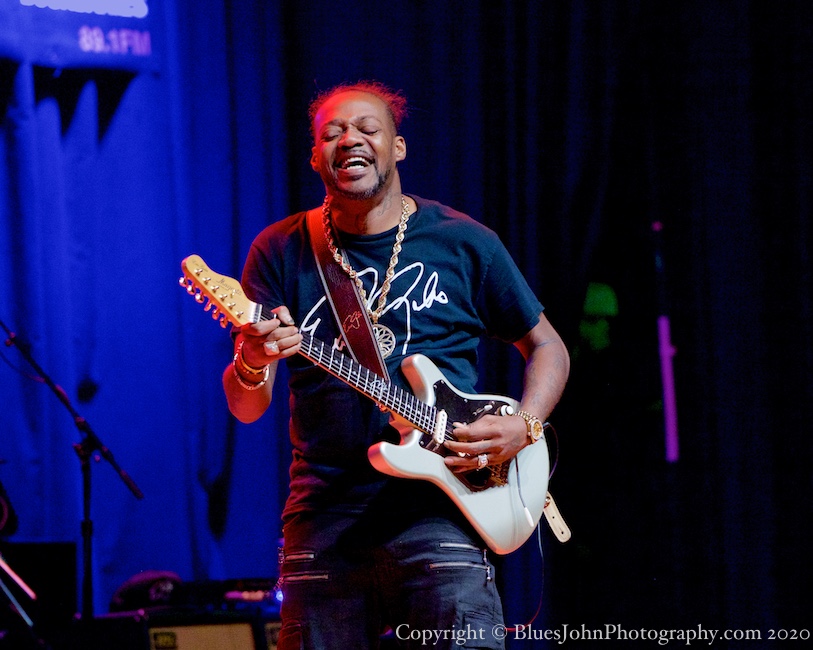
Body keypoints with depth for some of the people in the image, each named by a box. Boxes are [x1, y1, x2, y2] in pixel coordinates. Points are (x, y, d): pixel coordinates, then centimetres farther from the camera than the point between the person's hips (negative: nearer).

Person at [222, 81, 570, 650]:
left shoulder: (463, 243, 5)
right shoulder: (282, 252, 7)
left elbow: (546, 347, 16)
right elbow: (247, 408, 3)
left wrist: (523, 428, -4)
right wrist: (253, 365, -21)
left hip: (436, 510, -2)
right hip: (321, 513, 2)